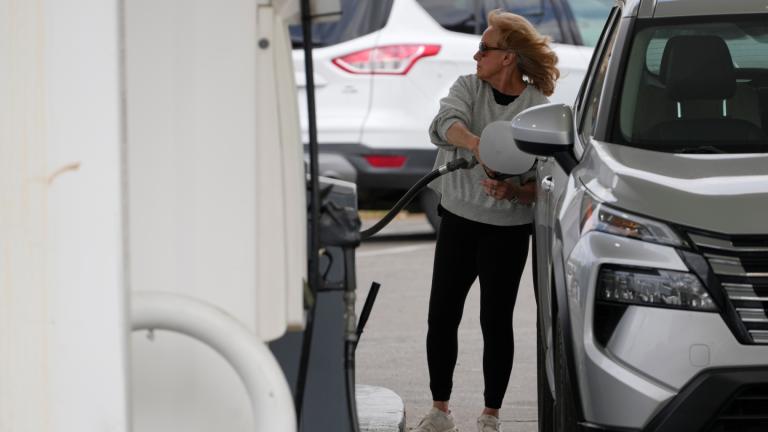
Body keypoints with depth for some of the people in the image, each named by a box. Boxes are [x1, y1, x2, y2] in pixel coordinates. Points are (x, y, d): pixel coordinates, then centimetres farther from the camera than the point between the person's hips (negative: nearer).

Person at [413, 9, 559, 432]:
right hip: (458, 219, 4)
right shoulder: (468, 87, 1)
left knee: (495, 321, 1)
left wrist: (513, 191, -30)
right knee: (442, 315, 5)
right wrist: (480, 147, -41)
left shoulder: (539, 108, -8)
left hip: (507, 229, -3)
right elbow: (447, 121, -22)